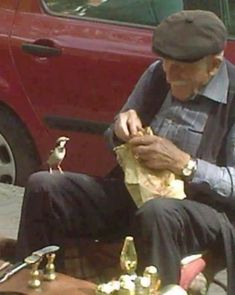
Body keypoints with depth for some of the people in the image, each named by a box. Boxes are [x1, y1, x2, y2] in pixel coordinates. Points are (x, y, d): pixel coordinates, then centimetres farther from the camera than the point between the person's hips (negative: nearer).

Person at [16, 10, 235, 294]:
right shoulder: (157, 74, 6)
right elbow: (114, 140, 18)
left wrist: (183, 164, -25)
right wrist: (121, 129, -6)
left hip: (206, 207, -6)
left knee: (157, 214, -41)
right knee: (42, 187, -10)